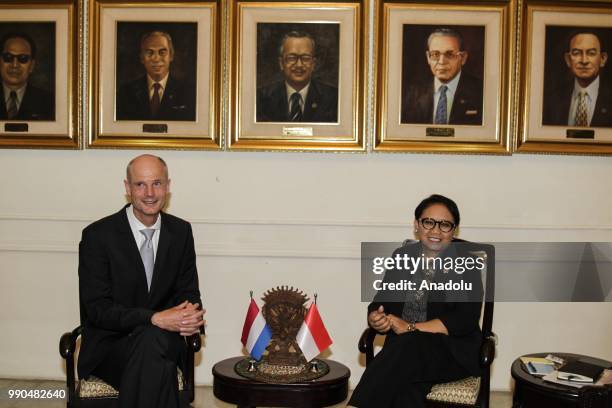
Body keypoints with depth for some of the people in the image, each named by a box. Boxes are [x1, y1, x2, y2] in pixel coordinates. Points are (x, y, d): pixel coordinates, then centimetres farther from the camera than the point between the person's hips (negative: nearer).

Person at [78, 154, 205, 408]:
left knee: (153, 341, -33)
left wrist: (191, 314, -16)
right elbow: (97, 308, -12)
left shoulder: (181, 231, 3)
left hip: (163, 338, 2)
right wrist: (155, 318, -26)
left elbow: (188, 290, 10)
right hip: (110, 343, -2)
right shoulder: (97, 236, -9)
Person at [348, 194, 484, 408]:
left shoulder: (465, 263, -2)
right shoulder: (401, 256, 11)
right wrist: (375, 319, -15)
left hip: (453, 350, -2)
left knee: (408, 346, -35)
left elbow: (466, 320, -11)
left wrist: (412, 328, -18)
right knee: (405, 389, -33)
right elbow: (380, 303, 10)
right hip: (403, 349, 3)